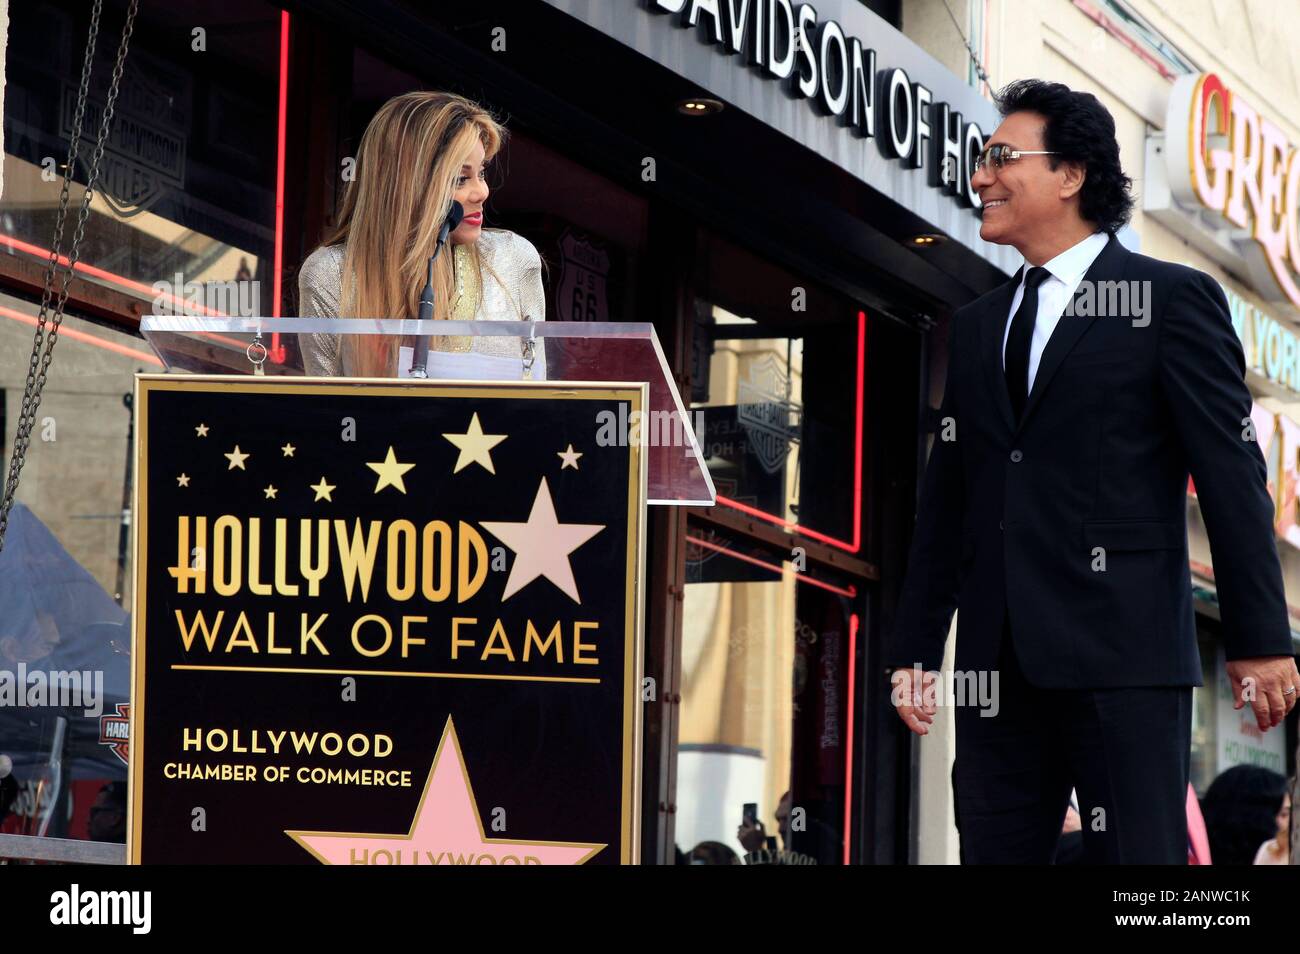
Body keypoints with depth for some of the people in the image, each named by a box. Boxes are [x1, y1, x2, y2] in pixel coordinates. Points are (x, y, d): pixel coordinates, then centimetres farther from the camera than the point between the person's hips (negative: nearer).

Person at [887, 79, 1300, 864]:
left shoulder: (1172, 300, 1)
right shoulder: (976, 327, 19)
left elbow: (1233, 476, -3)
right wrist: (915, 648, 13)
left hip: (1122, 653, -6)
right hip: (1001, 664, 6)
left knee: (1140, 856, -7)